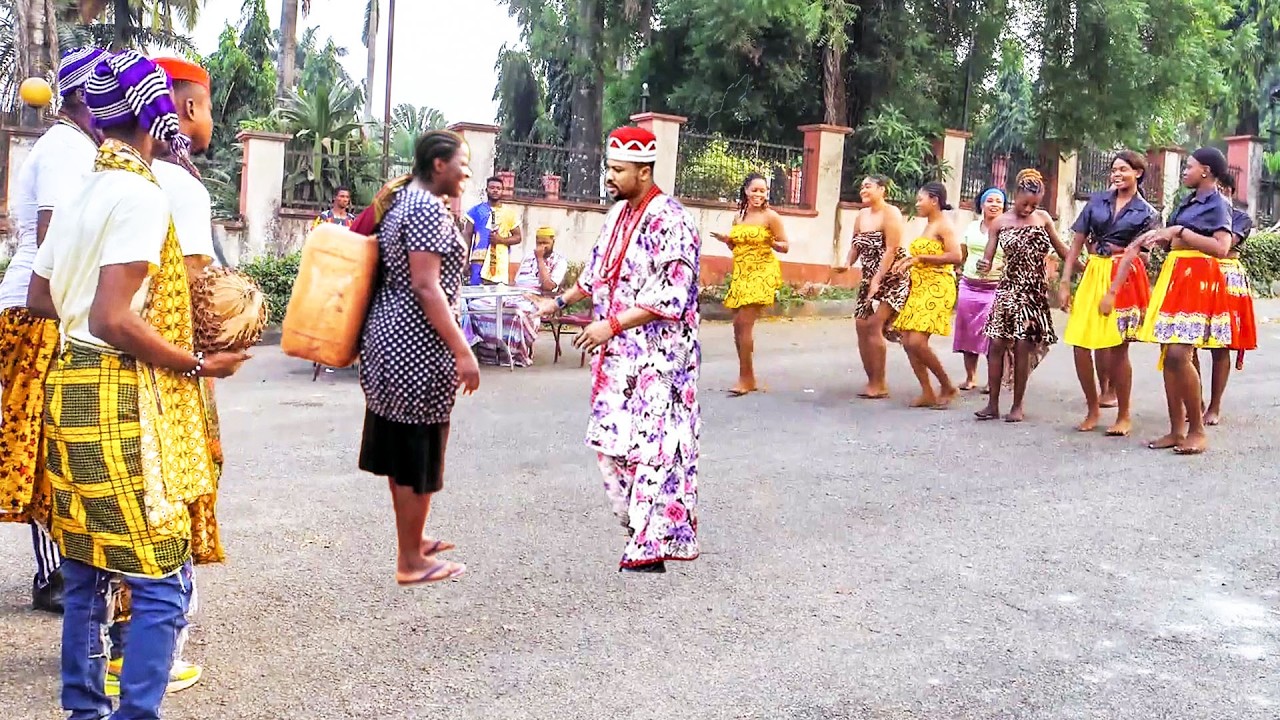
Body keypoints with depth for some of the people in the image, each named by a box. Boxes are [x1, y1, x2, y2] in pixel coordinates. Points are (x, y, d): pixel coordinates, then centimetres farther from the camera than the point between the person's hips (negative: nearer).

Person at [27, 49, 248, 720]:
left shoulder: (82, 194, 13)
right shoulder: (141, 194, -14)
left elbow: (39, 299, 18)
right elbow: (113, 320, -21)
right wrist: (199, 363, -12)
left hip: (70, 389, 10)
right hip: (122, 403, -10)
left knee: (87, 574, 17)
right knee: (163, 581, -4)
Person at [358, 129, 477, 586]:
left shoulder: (405, 199, 14)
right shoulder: (427, 207, -17)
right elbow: (426, 286, -22)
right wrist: (462, 350, -22)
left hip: (393, 335, 11)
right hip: (417, 342, -11)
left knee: (401, 449, 18)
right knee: (418, 451, -2)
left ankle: (412, 541, 31)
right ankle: (411, 561, 8)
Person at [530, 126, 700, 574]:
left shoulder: (668, 220, -16)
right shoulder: (618, 214, 12)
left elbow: (669, 297, -21)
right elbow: (599, 273, 24)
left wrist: (611, 326, -22)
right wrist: (559, 301, 16)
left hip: (657, 356, -9)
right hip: (620, 353, 9)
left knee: (652, 444, -5)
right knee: (613, 440, 12)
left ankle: (651, 547, 2)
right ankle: (643, 526, 27)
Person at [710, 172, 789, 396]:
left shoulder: (771, 216, -7)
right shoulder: (738, 216, 11)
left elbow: (785, 246, -3)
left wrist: (772, 243, -23)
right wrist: (726, 240, 0)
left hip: (762, 273, -7)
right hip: (741, 274, 7)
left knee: (744, 323, -13)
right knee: (738, 325, 6)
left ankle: (746, 378, -6)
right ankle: (748, 377, 17)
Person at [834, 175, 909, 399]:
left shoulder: (891, 214, -12)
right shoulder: (861, 215, 10)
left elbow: (891, 250, -19)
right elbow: (856, 245, 16)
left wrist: (877, 281, -23)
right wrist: (847, 263, -6)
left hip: (891, 279, -8)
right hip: (869, 279, 8)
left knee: (874, 325, -17)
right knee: (862, 326, 2)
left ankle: (879, 384, -11)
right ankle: (873, 381, 12)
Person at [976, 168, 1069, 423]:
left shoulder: (1043, 219, 3)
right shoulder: (1000, 223, 1)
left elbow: (1061, 249, 12)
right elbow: (988, 258, -3)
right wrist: (983, 266, -26)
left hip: (1034, 292, -1)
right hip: (1007, 289, 1)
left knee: (1022, 347, -3)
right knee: (996, 344, -3)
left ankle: (1017, 406, 6)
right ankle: (993, 404, 5)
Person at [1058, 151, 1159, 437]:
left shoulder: (1147, 213, 4)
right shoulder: (1097, 201, 10)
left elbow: (1140, 255, 0)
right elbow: (1077, 242, 8)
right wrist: (1064, 282, 2)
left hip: (1125, 278, -3)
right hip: (1093, 274, 3)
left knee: (1117, 347, -2)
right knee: (1081, 345, -1)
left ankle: (1124, 416, 12)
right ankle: (1093, 409, 16)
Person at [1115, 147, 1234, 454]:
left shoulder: (1217, 204, -5)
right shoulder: (1188, 202, 18)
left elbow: (1221, 248, -18)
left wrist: (1180, 232, -17)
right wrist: (1160, 236, 9)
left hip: (1198, 279, -8)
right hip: (1174, 276, 8)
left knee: (1179, 354, -18)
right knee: (1168, 355, 4)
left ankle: (1197, 430, -8)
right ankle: (1177, 429, 9)